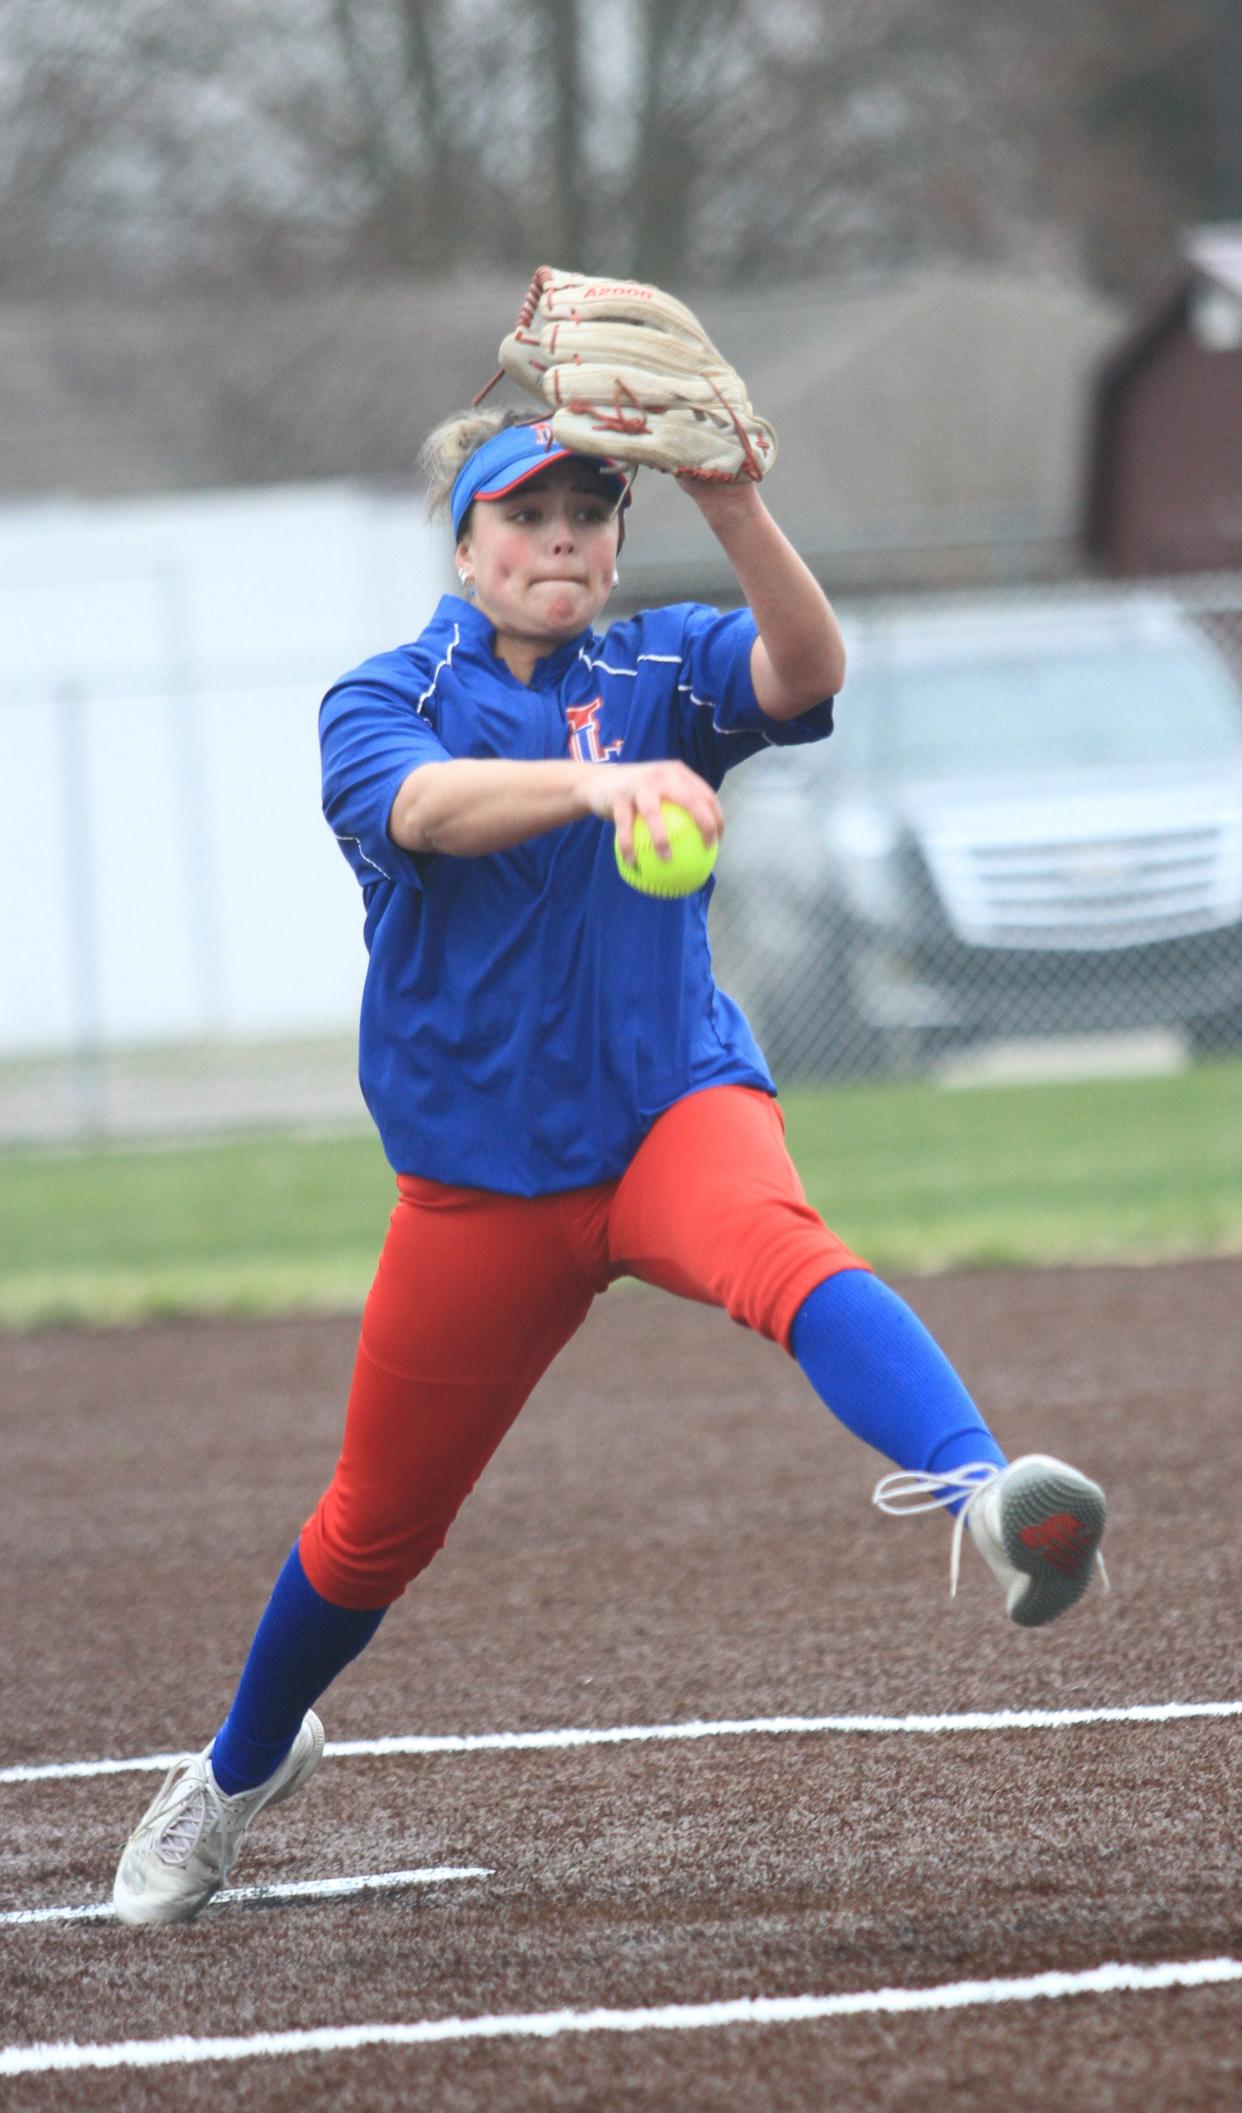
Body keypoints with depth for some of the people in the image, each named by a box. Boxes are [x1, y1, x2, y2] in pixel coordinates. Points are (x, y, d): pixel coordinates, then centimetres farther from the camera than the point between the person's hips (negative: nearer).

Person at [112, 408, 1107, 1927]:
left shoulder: (660, 673, 2)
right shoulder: (381, 702, -3)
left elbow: (804, 670, -20)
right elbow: (429, 805, -27)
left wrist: (730, 503, -38)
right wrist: (594, 779, -48)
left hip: (673, 1110, 0)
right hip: (480, 1165, 1)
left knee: (778, 1246, -36)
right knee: (376, 1528, 12)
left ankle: (974, 1485, -62)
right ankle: (243, 1766, 40)